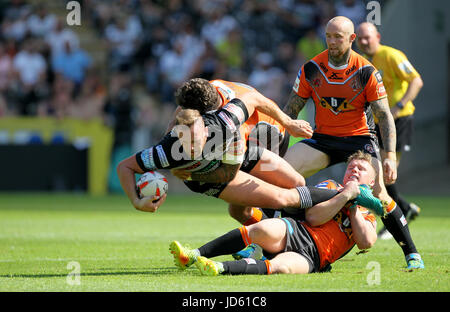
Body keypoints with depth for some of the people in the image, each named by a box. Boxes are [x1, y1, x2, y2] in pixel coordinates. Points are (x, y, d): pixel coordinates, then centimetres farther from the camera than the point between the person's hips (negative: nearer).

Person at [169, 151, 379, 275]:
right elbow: (313, 217, 2)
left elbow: (366, 241, 2)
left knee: (281, 266, -38)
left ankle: (221, 268, -54)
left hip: (313, 258, -1)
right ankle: (194, 255, -40)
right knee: (263, 229, -36)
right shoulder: (329, 187, 23)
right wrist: (346, 194, -1)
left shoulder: (367, 216, 25)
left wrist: (353, 207, 5)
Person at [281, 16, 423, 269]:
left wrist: (390, 156, -21)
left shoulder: (367, 72, -13)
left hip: (360, 137, -3)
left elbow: (385, 115, -11)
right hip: (323, 138, 3)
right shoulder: (311, 69, -5)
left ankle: (411, 253, -11)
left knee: (378, 192, -25)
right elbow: (291, 110, 3)